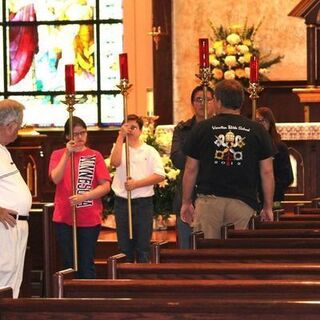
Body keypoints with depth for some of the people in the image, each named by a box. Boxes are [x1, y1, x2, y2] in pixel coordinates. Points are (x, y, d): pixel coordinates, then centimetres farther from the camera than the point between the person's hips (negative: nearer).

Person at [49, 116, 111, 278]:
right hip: (64, 218, 1)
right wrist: (67, 154, -17)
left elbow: (106, 186, -4)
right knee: (69, 265, 6)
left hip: (90, 219, -1)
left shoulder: (95, 156, 3)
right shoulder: (58, 155, 7)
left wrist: (84, 197, -18)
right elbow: (56, 178, -11)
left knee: (86, 266, 2)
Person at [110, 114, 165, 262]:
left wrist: (136, 184, -13)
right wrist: (121, 136, -16)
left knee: (143, 247, 2)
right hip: (122, 202, 2)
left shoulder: (150, 151, 4)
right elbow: (115, 162, -15)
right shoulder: (119, 148, 8)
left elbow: (160, 175, -6)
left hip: (143, 202, -2)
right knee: (124, 246, 6)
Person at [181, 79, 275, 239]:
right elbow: (267, 172, 4)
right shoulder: (257, 130, 4)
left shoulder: (202, 128, 3)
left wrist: (186, 202, 15)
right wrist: (268, 207, 11)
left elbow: (191, 169, 6)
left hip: (208, 201, 0)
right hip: (243, 202, 0)